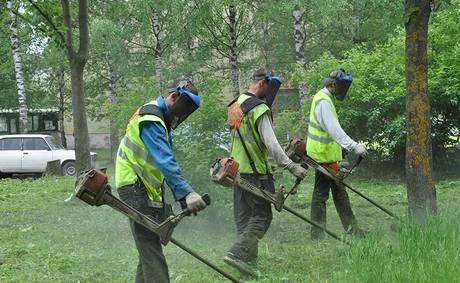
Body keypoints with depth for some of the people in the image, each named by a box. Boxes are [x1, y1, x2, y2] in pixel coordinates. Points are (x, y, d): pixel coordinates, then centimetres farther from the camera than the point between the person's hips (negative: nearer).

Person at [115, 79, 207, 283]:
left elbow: (167, 162, 16)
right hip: (136, 189, -11)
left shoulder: (161, 120, 16)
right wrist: (186, 193, -35)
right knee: (151, 251, -14)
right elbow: (165, 161, -28)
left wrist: (181, 196, 10)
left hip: (148, 189, 11)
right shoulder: (150, 119, -17)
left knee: (150, 247, 14)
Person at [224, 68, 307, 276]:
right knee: (261, 215, -4)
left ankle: (248, 259, 17)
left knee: (244, 216, 13)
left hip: (237, 168, 9)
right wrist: (291, 166, -19)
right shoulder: (259, 109, -17)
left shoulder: (235, 105, 11)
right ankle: (239, 253, -15)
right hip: (255, 171, -9)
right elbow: (271, 144, -21)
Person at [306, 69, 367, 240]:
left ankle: (352, 229, 20)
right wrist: (354, 146, -38)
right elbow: (335, 130, -31)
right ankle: (317, 235, 1)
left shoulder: (323, 98, 15)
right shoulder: (324, 102, -19)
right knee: (321, 194, -4)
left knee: (339, 192, 14)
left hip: (328, 155, 11)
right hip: (324, 155, -11)